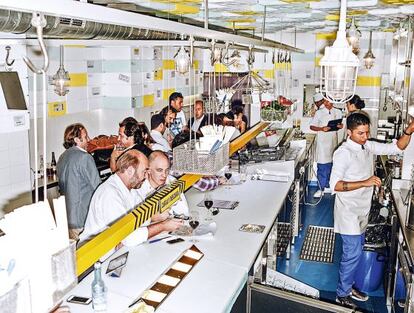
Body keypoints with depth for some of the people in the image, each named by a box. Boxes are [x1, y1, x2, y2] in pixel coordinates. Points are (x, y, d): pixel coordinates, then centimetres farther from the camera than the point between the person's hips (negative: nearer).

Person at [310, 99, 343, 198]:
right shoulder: (319, 113, -5)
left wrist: (340, 126, -10)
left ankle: (327, 186, 23)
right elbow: (312, 126, -4)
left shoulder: (338, 112, 4)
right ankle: (321, 188, 7)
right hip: (322, 142, -3)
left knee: (331, 165, 10)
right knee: (322, 166, -2)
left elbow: (339, 125, 14)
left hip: (333, 141, 4)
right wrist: (322, 128, -21)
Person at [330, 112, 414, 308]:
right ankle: (342, 295, 13)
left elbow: (397, 147, 6)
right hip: (348, 211, -8)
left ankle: (347, 285, 34)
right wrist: (365, 183, -34)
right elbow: (335, 184, -28)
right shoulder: (343, 153, -21)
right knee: (353, 253, -2)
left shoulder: (368, 146, 2)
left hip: (362, 210, 8)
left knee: (356, 249, 18)